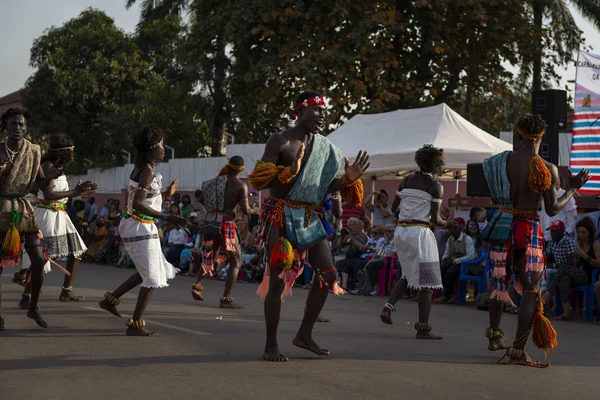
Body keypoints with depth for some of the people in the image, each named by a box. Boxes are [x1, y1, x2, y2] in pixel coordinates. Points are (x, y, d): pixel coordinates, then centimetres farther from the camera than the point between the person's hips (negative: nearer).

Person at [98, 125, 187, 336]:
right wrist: (166, 217, -32)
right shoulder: (148, 172, -19)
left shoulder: (140, 168, 10)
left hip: (136, 225, 10)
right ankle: (135, 325, 0)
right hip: (142, 228, -10)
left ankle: (111, 299, 25)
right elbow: (138, 204, -26)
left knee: (147, 272, 22)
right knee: (152, 278, -3)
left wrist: (166, 194, 30)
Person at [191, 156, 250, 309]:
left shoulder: (216, 180, 9)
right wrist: (248, 207, 10)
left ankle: (198, 284, 10)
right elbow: (245, 211, -12)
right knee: (235, 262, 5)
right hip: (225, 223, -6)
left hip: (209, 221, 6)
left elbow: (202, 200, 16)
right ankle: (226, 299, -4)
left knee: (210, 257, 28)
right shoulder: (241, 185, -7)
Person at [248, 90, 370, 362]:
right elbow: (257, 180, -11)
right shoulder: (280, 141, -6)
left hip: (310, 218, 7)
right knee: (278, 279, -5)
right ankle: (271, 346, 4)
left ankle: (305, 334, 13)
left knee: (327, 273, 1)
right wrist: (290, 170, -24)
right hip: (281, 216, -6)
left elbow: (324, 188, 16)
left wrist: (349, 179, -1)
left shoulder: (324, 147, 13)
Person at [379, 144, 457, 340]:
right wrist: (447, 224, 10)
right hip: (420, 232, -6)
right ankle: (423, 328, -2)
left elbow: (394, 207, 11)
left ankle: (389, 305, 3)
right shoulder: (435, 186, -6)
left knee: (408, 274, 24)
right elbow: (435, 219, -10)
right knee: (425, 280, 0)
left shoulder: (406, 180, 8)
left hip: (401, 231, 6)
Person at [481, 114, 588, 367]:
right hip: (529, 229, -4)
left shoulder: (504, 161, -2)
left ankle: (494, 336, 35)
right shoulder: (548, 169, -12)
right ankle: (518, 350, -6)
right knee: (531, 291, 2)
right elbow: (552, 209, -8)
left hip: (503, 224, 4)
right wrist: (573, 188, 5)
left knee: (500, 283, 22)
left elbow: (495, 199, 8)